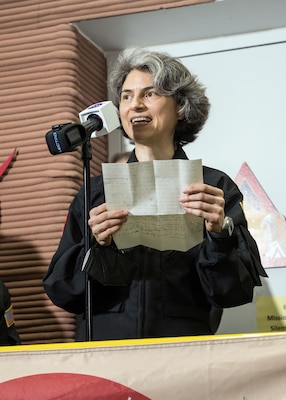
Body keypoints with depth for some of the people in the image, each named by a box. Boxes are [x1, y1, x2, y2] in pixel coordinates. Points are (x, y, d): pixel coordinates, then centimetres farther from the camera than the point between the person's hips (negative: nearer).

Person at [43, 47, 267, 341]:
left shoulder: (214, 187, 6)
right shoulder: (95, 192, 12)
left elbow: (236, 292, 1)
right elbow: (60, 291, 8)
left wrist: (220, 232, -15)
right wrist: (95, 247, -9)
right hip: (106, 345, 2)